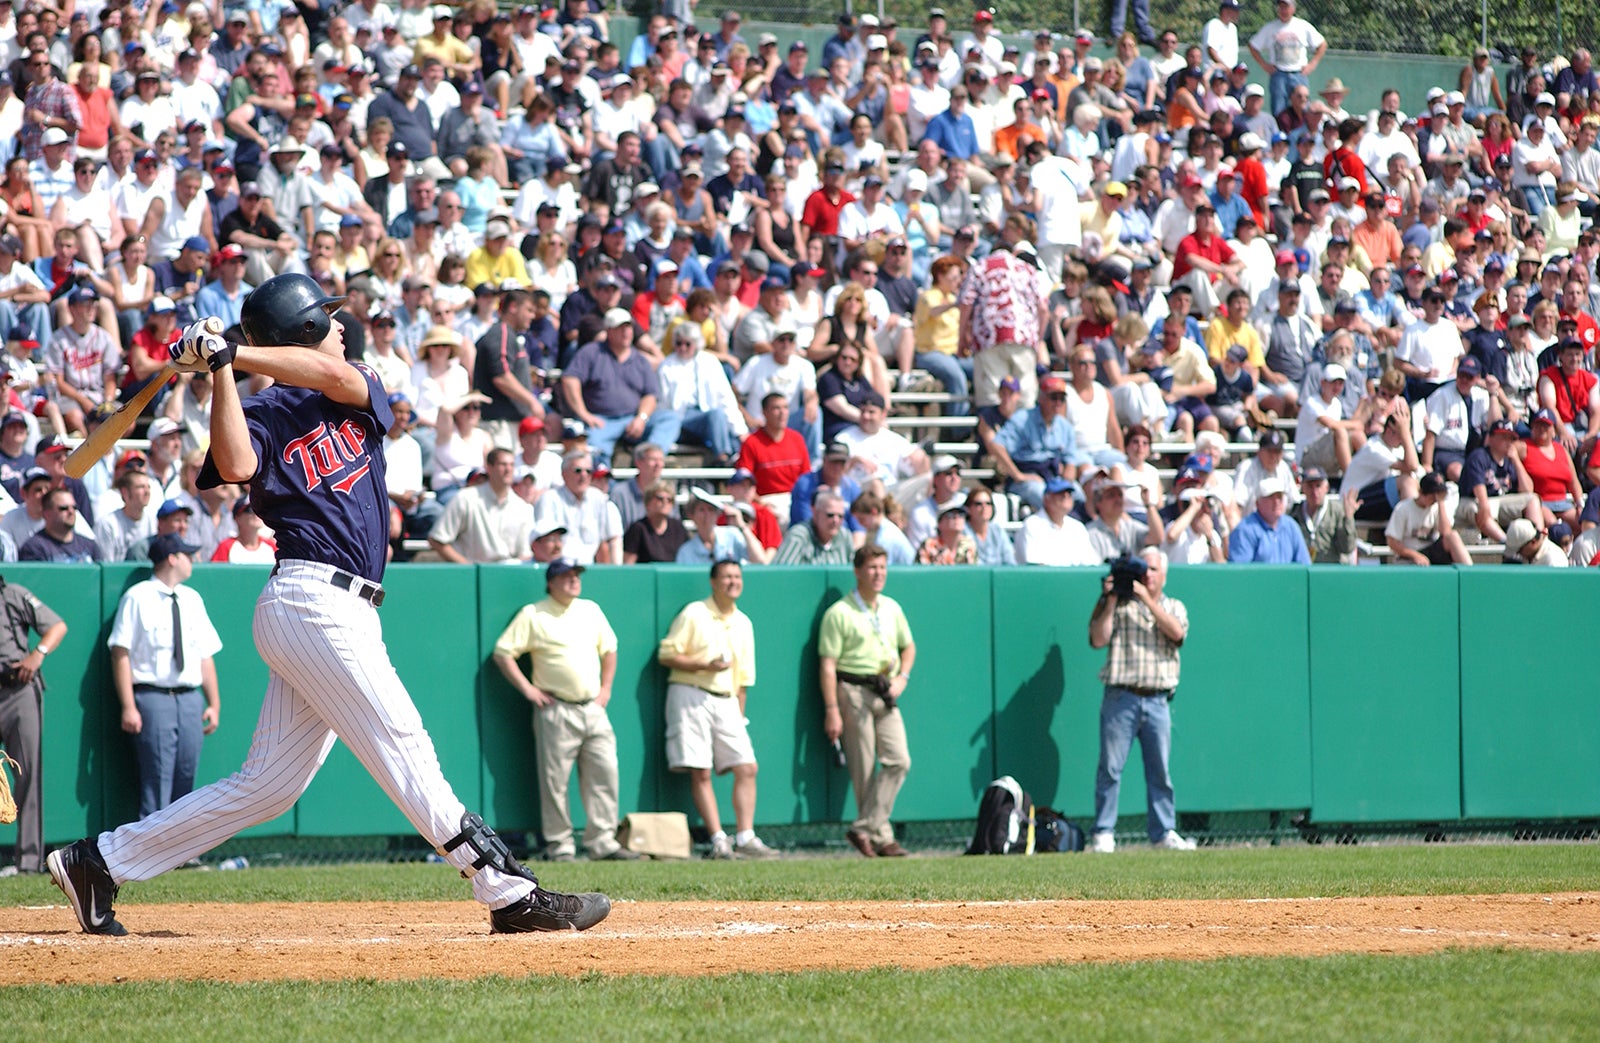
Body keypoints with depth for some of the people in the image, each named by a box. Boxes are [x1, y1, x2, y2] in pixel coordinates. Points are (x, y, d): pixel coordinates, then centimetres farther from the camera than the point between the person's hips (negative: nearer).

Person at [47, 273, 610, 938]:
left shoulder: (358, 396, 20)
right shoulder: (264, 415, 0)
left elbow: (335, 375, -4)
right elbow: (237, 466, -22)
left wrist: (232, 353, -7)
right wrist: (220, 368, -19)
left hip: (347, 612, 8)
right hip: (313, 601, -8)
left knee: (269, 784, 8)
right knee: (401, 744, -10)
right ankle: (509, 893, -12)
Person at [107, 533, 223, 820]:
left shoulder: (192, 599, 16)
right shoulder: (137, 599, -2)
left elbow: (206, 654, 15)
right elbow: (121, 653, -7)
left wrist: (214, 704, 8)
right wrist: (128, 707, -14)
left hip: (190, 699, 6)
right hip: (153, 697, -6)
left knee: (184, 780, 3)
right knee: (157, 778, -11)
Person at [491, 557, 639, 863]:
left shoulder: (590, 610, 16)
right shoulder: (533, 615, 0)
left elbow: (609, 649, 27)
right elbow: (503, 653, -2)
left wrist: (606, 687, 16)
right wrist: (527, 689, -7)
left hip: (593, 709, 5)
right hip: (556, 710, -5)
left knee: (604, 774, -2)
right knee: (555, 780, -5)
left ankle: (603, 841, 0)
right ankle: (559, 845, 0)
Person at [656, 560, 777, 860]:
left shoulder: (743, 624, 16)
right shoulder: (693, 615, -2)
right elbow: (667, 655, -6)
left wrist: (739, 716, 16)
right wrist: (705, 665, -16)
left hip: (726, 701, 5)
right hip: (691, 697, -5)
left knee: (746, 768, -5)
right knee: (700, 772, -9)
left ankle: (745, 838, -5)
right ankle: (719, 840, -9)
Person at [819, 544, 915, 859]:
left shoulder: (891, 608, 14)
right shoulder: (839, 613, -5)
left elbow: (908, 647, 26)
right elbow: (828, 665, -8)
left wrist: (902, 678, 6)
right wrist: (832, 710, -15)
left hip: (886, 694, 6)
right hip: (853, 693, -6)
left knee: (898, 761, -10)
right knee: (864, 770, -4)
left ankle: (864, 828, -9)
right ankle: (881, 837, 0)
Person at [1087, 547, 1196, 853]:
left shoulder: (1174, 607, 16)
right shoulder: (1118, 605, 10)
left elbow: (1176, 632, -6)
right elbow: (1098, 639, -2)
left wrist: (1147, 599, -10)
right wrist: (1111, 602, -6)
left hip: (1157, 699, 2)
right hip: (1121, 698, -2)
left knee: (1160, 770, 3)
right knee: (1111, 766, -5)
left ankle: (1163, 831, 11)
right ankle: (1103, 833, -2)